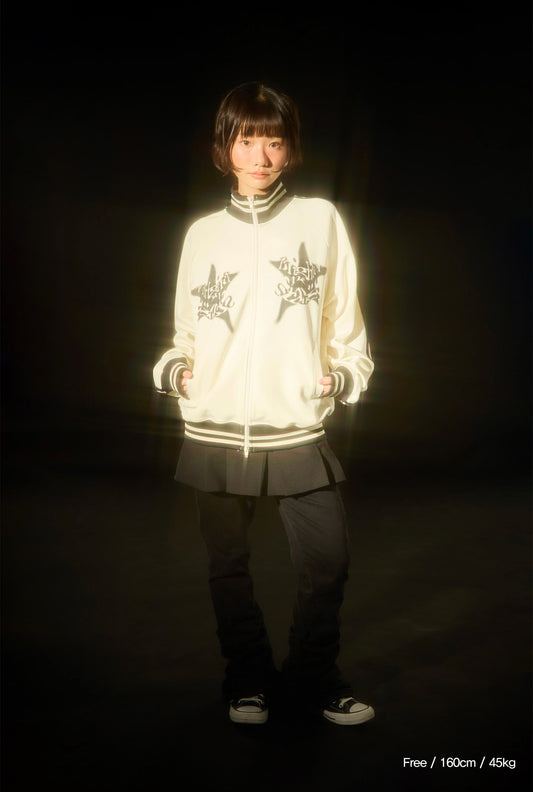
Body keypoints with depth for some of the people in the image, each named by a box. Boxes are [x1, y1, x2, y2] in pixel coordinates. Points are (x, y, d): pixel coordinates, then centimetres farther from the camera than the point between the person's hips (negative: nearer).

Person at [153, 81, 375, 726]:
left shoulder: (320, 219, 4)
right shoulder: (203, 233, 9)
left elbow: (345, 323, 5)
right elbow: (188, 331, 14)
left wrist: (342, 375, -9)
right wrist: (175, 369, -4)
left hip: (298, 428, -1)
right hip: (215, 431, 2)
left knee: (327, 563, 1)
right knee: (229, 566, 11)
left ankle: (312, 679, 24)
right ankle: (248, 679, 31)